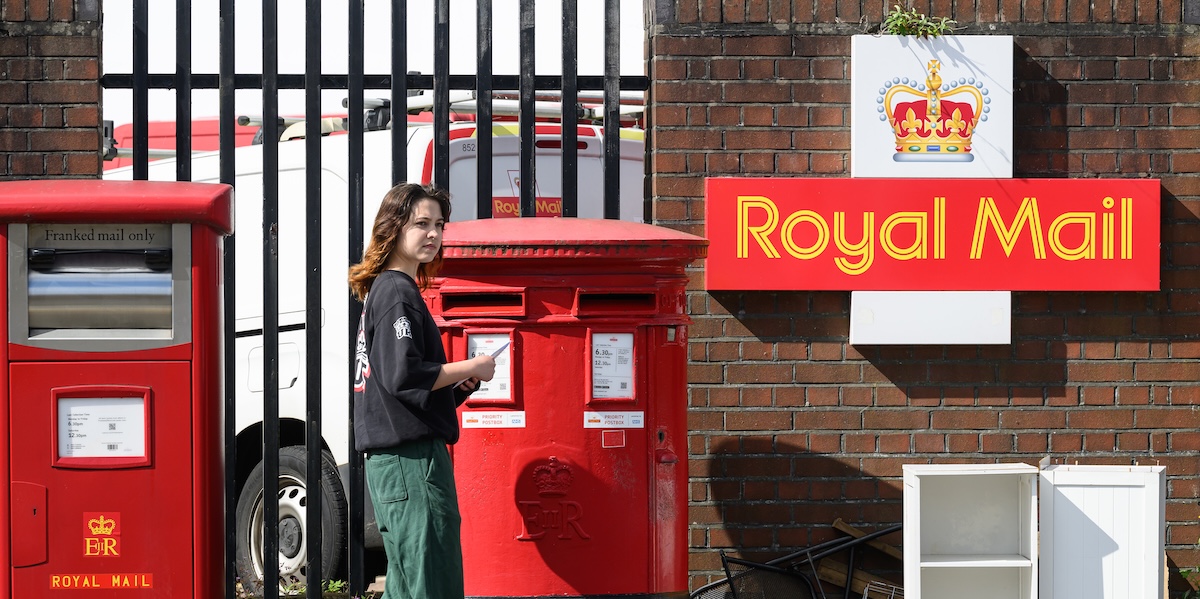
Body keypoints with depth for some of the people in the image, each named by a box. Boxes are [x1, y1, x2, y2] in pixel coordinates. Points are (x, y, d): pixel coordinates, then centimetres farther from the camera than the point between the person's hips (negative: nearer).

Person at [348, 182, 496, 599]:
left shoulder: (382, 290, 20)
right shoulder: (397, 292, -10)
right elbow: (404, 376, -21)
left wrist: (458, 384, 8)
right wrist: (469, 369, -10)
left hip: (390, 461, 11)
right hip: (412, 458, -11)